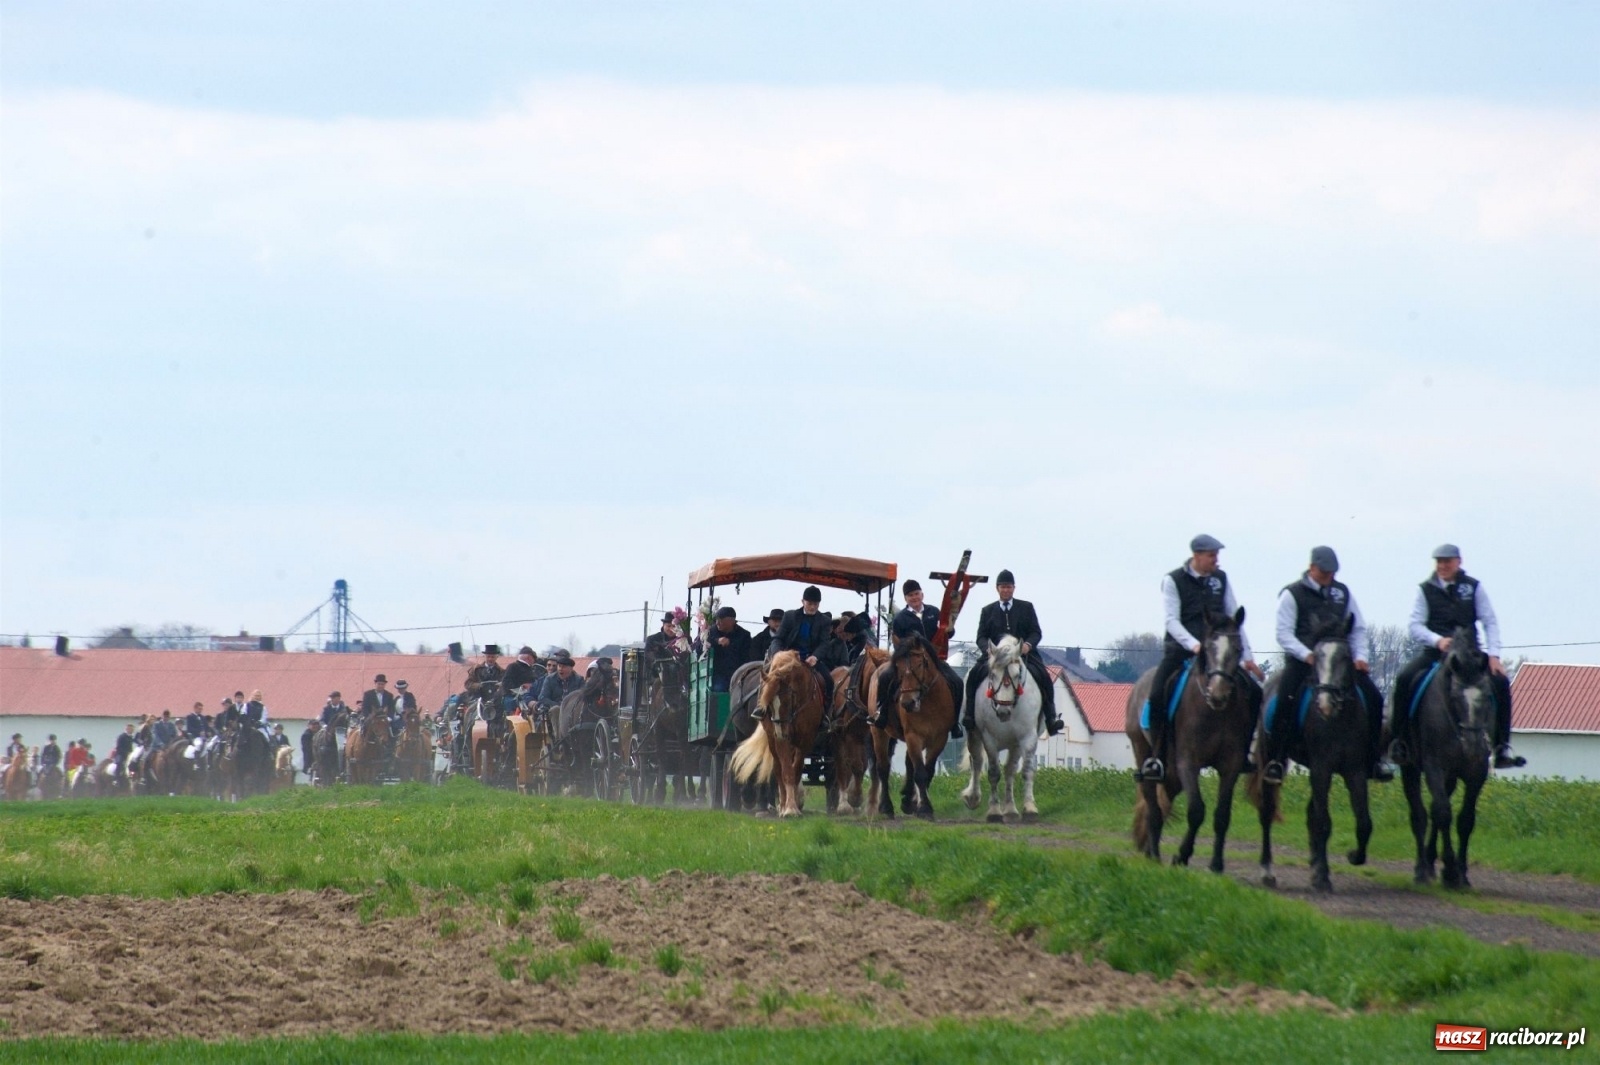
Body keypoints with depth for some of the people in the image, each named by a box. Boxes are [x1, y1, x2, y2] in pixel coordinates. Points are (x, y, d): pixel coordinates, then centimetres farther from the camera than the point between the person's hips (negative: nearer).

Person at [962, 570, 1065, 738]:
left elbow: (1036, 632, 7)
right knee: (974, 674, -24)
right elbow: (981, 637, 8)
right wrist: (988, 648, -15)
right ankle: (969, 714, -19)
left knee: (1044, 676, -24)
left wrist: (1028, 644, -16)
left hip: (1024, 653, -1)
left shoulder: (1026, 608, 13)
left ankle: (1051, 718, -20)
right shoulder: (987, 611, 15)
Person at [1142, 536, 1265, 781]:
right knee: (1157, 696, -27)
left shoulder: (1220, 579, 7)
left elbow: (1234, 617, 9)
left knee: (1254, 692, -9)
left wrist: (1248, 657, 5)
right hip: (1181, 649, -4)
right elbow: (1172, 621, -14)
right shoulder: (1173, 581, -5)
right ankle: (1157, 756, -16)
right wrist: (1194, 645, -30)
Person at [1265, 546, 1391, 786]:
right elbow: (1284, 633, -5)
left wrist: (1360, 656, 1)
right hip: (1302, 659, -4)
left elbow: (1358, 628, 18)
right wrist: (1307, 655, -20)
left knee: (1373, 698, -10)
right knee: (1286, 699, -29)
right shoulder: (1293, 594, 1)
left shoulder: (1342, 592, 15)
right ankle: (1275, 760, -22)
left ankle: (1375, 759, 0)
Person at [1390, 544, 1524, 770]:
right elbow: (1415, 626, -3)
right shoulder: (1425, 590, 4)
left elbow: (1490, 622, 2)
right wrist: (1438, 640, -23)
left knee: (1500, 681, -20)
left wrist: (1493, 655, -12)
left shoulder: (1473, 587, 6)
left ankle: (1502, 745, -12)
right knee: (1405, 678, -27)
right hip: (1434, 651, -1)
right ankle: (1398, 739, -17)